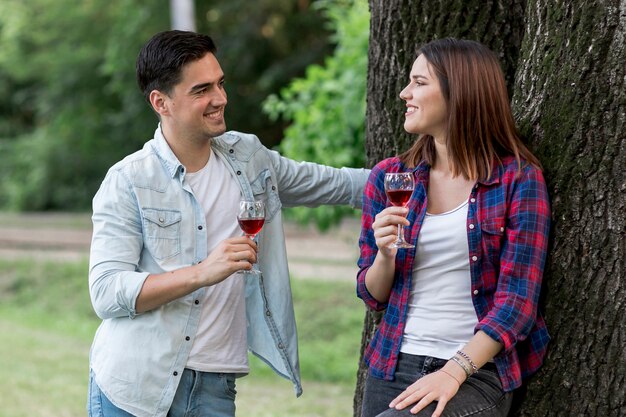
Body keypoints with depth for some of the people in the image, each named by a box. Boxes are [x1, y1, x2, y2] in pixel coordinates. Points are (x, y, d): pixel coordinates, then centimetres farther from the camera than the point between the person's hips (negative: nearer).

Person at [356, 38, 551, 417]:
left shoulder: (519, 180, -4)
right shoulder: (388, 178, 7)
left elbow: (517, 301, -9)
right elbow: (373, 296, 13)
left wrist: (454, 372, -21)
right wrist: (385, 256, -9)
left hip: (478, 373, -4)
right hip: (393, 368, 5)